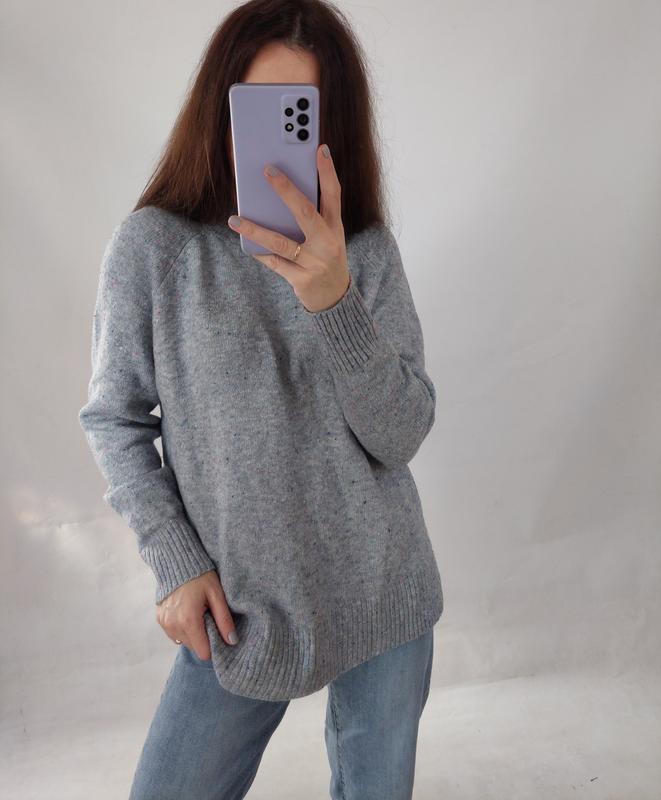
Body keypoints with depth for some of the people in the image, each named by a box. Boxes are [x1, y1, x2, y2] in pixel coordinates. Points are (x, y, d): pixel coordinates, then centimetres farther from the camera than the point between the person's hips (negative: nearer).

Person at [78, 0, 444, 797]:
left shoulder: (369, 253, -4)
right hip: (241, 609, -1)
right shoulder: (151, 247, -8)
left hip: (384, 597, 2)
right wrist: (177, 565, -7)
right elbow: (113, 420, -1)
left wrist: (334, 301, -28)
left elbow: (401, 436, -12)